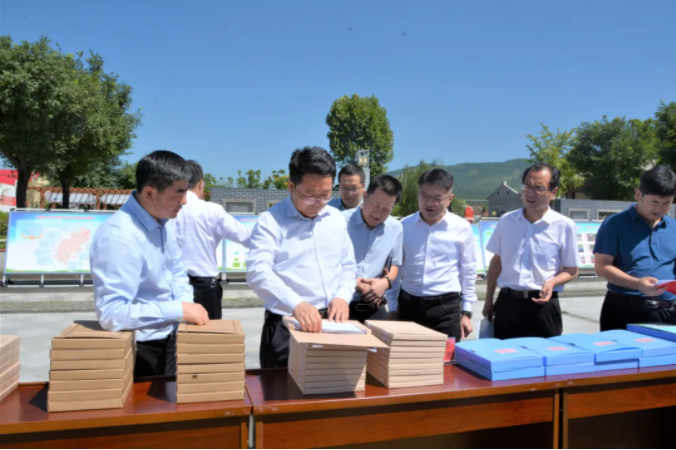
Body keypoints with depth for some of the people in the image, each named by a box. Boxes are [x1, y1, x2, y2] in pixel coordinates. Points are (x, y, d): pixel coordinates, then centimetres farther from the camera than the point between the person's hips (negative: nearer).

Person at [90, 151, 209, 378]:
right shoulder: (118, 236, -28)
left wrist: (186, 303, -8)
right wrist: (180, 310, -28)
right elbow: (111, 313, -30)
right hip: (137, 351, -7)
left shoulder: (165, 219, -2)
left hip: (169, 341, 8)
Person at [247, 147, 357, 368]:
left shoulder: (337, 219, 9)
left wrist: (343, 296, -4)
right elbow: (258, 272, -21)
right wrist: (296, 304, -35)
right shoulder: (270, 221, -9)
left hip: (331, 322, 5)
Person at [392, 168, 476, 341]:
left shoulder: (462, 228, -3)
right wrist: (393, 308, 9)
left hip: (446, 307, -2)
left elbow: (468, 272, 5)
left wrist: (466, 312, 4)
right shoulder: (404, 226, 1)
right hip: (408, 304, 2)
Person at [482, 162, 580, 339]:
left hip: (543, 306, -2)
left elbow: (572, 270, 3)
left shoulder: (564, 226, -4)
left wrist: (552, 283, -18)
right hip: (507, 303, 3)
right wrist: (488, 300, 14)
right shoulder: (507, 221, 4)